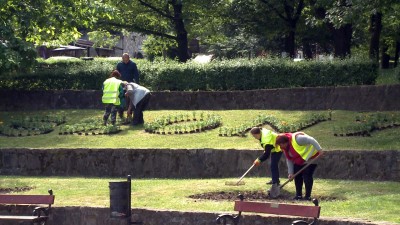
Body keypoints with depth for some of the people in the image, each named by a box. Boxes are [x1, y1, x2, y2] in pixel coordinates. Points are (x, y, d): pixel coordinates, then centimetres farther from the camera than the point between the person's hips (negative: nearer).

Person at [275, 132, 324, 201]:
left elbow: (311, 140, -28)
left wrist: (319, 150, -29)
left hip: (310, 157, -9)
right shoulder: (285, 148, -1)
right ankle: (299, 195, 13)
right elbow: (289, 160, 5)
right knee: (297, 176, 4)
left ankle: (308, 196, -8)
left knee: (307, 176, -14)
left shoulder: (296, 139, -30)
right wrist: (290, 172, 1)